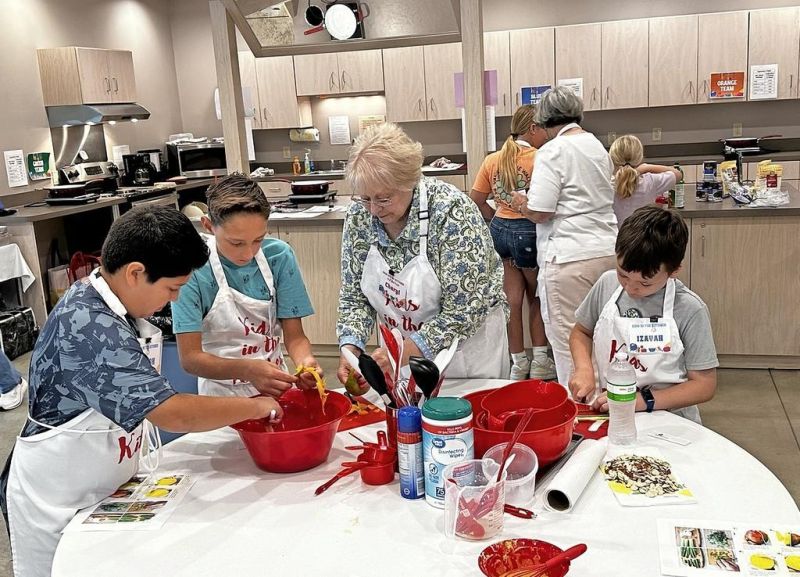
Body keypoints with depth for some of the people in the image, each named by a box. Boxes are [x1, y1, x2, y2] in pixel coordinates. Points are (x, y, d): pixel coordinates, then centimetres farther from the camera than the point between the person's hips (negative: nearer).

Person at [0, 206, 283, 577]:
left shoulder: (101, 302, -3)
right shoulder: (91, 329, -31)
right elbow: (174, 414, -34)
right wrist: (255, 406, -22)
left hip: (101, 486, 8)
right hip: (56, 501, -8)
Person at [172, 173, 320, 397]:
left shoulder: (280, 256, -7)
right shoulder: (193, 268, -15)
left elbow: (294, 335, -1)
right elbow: (190, 357, -15)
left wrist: (305, 360, -23)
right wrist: (248, 370, -31)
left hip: (276, 385, 2)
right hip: (221, 391, -2)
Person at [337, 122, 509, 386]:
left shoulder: (452, 212, -26)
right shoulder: (359, 214, -11)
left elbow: (463, 312, -27)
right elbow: (354, 298, -3)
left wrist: (406, 349, -35)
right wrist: (351, 348, -19)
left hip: (466, 347, -4)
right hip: (402, 354, 4)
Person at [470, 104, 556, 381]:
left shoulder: (492, 160, 4)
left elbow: (476, 199, 5)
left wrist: (497, 222, 13)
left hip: (501, 230, 5)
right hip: (529, 231, -5)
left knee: (512, 298, 12)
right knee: (537, 296, 14)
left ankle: (519, 362, 21)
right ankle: (540, 360, 18)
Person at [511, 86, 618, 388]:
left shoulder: (553, 151, -10)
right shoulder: (597, 145, 16)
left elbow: (539, 213, -15)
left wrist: (520, 202, 5)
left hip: (570, 258, -8)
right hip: (608, 250, 8)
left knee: (567, 338, 1)